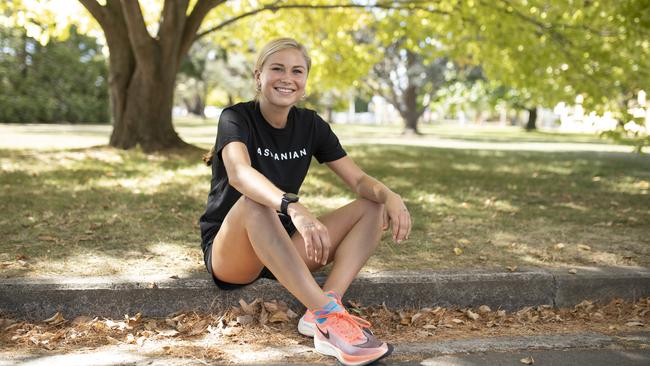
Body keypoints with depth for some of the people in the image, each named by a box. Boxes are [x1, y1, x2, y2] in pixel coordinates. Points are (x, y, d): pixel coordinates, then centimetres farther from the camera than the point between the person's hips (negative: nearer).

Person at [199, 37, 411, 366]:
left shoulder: (311, 125, 3)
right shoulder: (237, 117, -12)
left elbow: (359, 181, -3)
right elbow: (239, 172, -35)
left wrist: (390, 196, -27)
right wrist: (293, 208, -53)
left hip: (284, 250, 6)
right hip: (228, 250, -5)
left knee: (374, 207, -9)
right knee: (255, 202, -37)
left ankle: (323, 308, -30)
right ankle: (329, 316, -43)